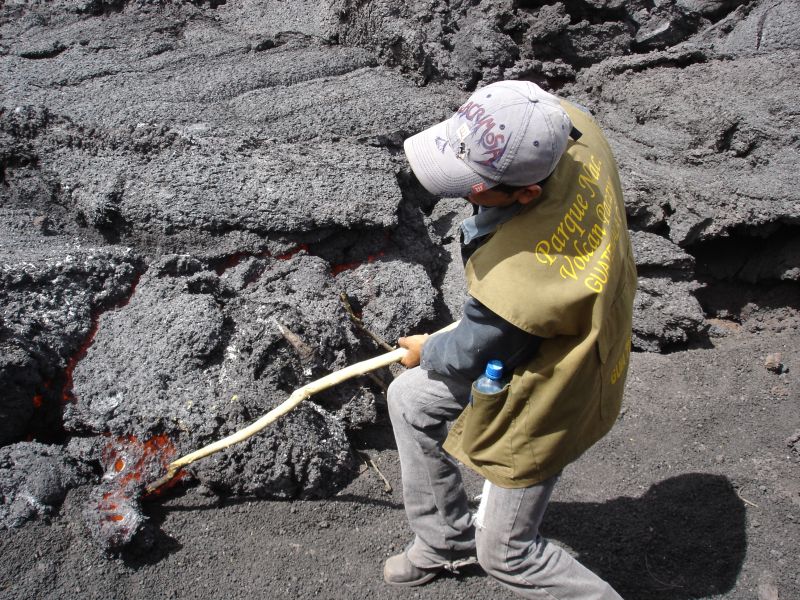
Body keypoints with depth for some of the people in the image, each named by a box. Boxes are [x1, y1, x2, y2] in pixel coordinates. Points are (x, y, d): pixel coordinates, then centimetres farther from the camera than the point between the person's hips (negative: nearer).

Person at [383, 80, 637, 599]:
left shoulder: (515, 281, -44)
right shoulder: (573, 127, -24)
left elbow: (468, 358, -23)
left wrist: (425, 352, 3)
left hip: (546, 400, -8)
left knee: (506, 552, 11)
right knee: (409, 400, 21)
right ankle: (447, 538, 41)